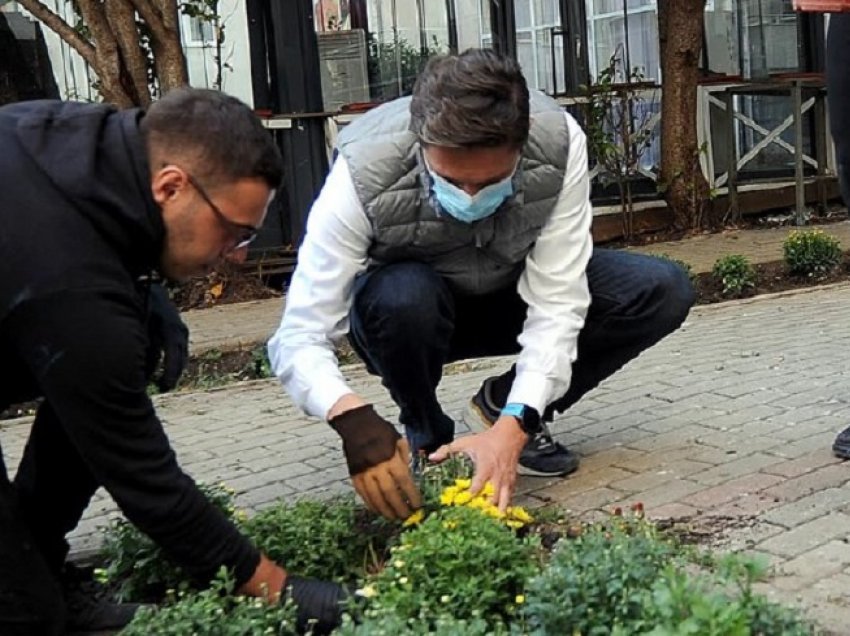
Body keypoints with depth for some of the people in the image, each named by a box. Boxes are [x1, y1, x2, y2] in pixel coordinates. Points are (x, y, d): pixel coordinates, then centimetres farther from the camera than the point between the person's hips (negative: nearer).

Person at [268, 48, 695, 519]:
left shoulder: (559, 143, -30)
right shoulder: (363, 174, -34)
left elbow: (557, 303, -28)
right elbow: (297, 339, -34)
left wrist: (514, 424, -40)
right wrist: (353, 418, -54)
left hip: (514, 295, 3)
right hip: (412, 306, -2)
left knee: (664, 292, -19)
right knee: (402, 296, -38)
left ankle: (503, 403, -1)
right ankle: (427, 436, -7)